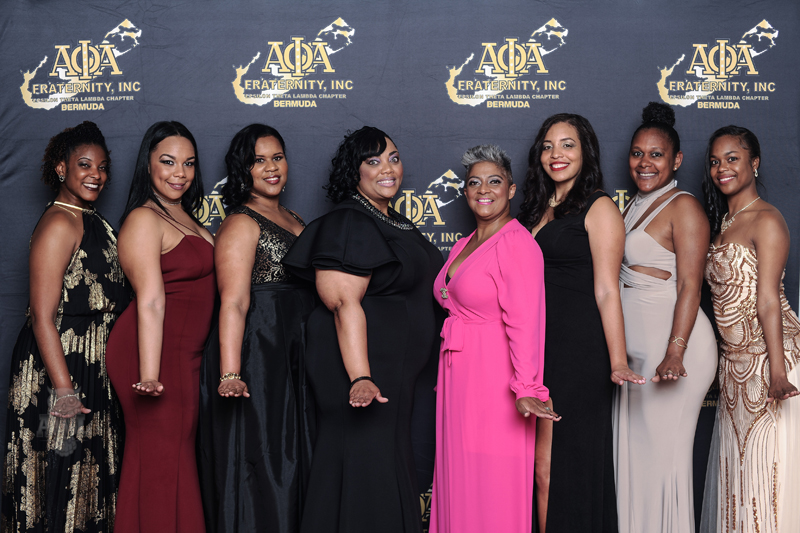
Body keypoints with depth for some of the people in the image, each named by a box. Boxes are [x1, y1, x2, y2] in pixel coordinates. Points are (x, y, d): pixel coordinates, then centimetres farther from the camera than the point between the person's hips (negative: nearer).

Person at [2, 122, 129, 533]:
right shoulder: (59, 224, -16)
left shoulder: (91, 221, 13)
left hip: (94, 370, 9)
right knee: (60, 479, 0)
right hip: (57, 371, -9)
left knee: (89, 478, 16)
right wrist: (64, 391, -26)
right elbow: (43, 317, -21)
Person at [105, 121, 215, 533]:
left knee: (177, 455, 13)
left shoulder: (184, 217, 16)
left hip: (182, 356, 9)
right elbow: (151, 303, -21)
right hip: (157, 355, -9)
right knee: (161, 461, -4)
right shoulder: (145, 219, -11)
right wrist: (149, 374, -28)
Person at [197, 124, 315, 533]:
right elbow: (233, 303, -19)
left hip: (295, 359, 8)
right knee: (257, 468, -3)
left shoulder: (294, 221, 17)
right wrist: (229, 373, -29)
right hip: (257, 357, -8)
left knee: (292, 461, 12)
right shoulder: (241, 223, -9)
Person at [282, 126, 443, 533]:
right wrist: (361, 378, -31)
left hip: (396, 372, 10)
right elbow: (345, 305, -23)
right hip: (365, 365, -10)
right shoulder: (347, 225, -13)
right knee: (365, 473, -5)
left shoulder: (395, 224, 16)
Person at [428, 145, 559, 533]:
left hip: (495, 381, -8)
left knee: (493, 488, -1)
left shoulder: (517, 244, -12)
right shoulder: (465, 245, 16)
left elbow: (525, 322, -20)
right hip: (458, 380, 8)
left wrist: (526, 389, -27)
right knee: (458, 484, 13)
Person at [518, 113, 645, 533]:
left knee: (549, 466, -4)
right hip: (535, 346, 6)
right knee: (541, 464, 7)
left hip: (577, 349, -6)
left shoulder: (598, 208, -3)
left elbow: (606, 292, -10)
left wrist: (618, 363, -16)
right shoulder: (535, 210, 17)